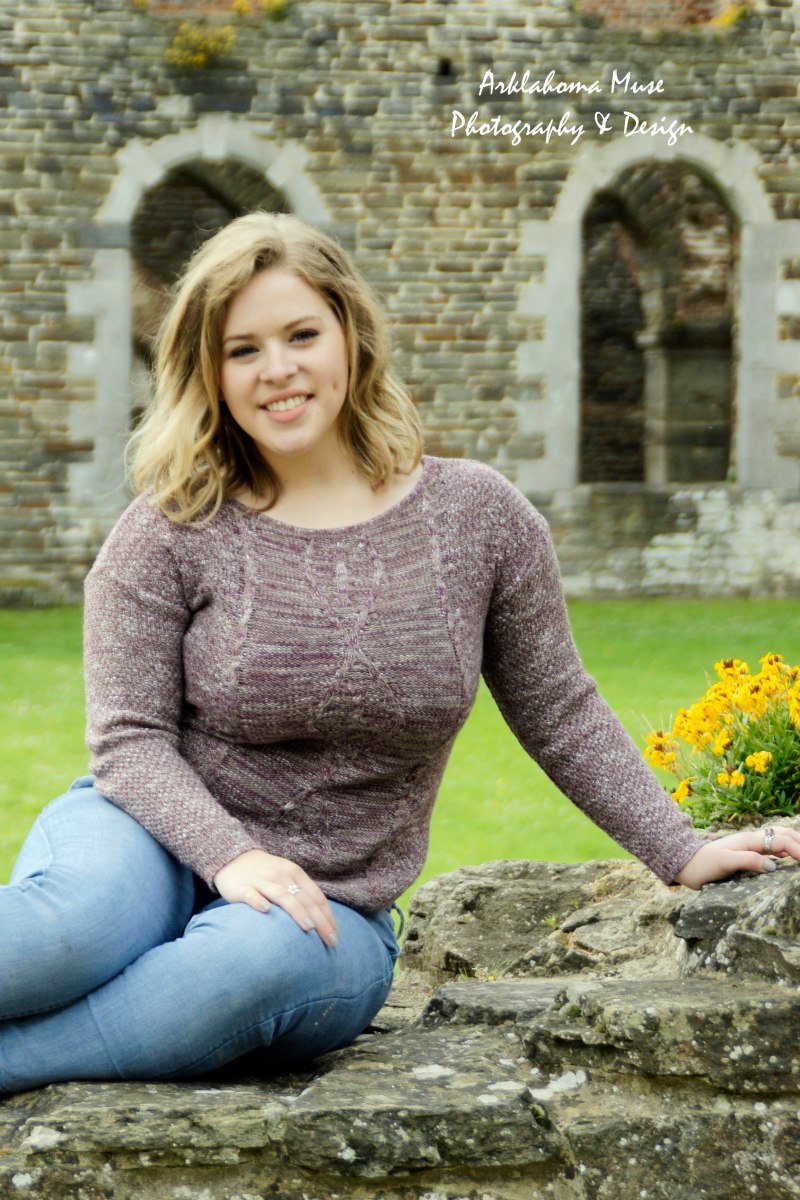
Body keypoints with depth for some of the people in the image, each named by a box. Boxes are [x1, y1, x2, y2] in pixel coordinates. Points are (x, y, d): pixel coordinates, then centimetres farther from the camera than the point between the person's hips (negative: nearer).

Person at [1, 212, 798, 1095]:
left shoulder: (478, 518, 4)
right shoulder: (170, 534, -2)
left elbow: (558, 714, 12)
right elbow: (132, 738, -6)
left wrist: (683, 856, 7)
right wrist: (233, 857, -23)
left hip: (327, 917, 2)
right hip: (164, 849, -1)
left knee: (264, 961, -38)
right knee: (83, 918, -40)